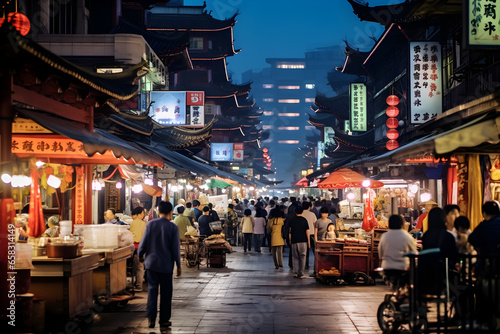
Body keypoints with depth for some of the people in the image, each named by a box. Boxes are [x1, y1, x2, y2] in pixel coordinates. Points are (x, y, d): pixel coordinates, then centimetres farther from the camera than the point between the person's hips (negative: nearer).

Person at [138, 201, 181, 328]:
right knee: (166, 292, 8)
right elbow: (176, 248, -6)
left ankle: (151, 318, -3)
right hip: (166, 265, -1)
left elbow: (143, 243, 0)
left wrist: (140, 256, 17)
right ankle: (164, 319, 14)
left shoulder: (150, 224, -3)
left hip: (151, 263, 2)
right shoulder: (173, 227, -8)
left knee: (152, 289, 6)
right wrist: (178, 265, 3)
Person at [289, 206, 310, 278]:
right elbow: (307, 231, -1)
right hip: (303, 241, -1)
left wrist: (290, 240, 18)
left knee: (295, 258, 8)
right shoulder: (304, 220, -1)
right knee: (302, 257, 4)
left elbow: (290, 231, 8)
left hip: (294, 241, 1)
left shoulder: (292, 220, 4)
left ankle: (295, 272, -4)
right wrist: (308, 241, 6)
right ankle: (301, 274, 0)